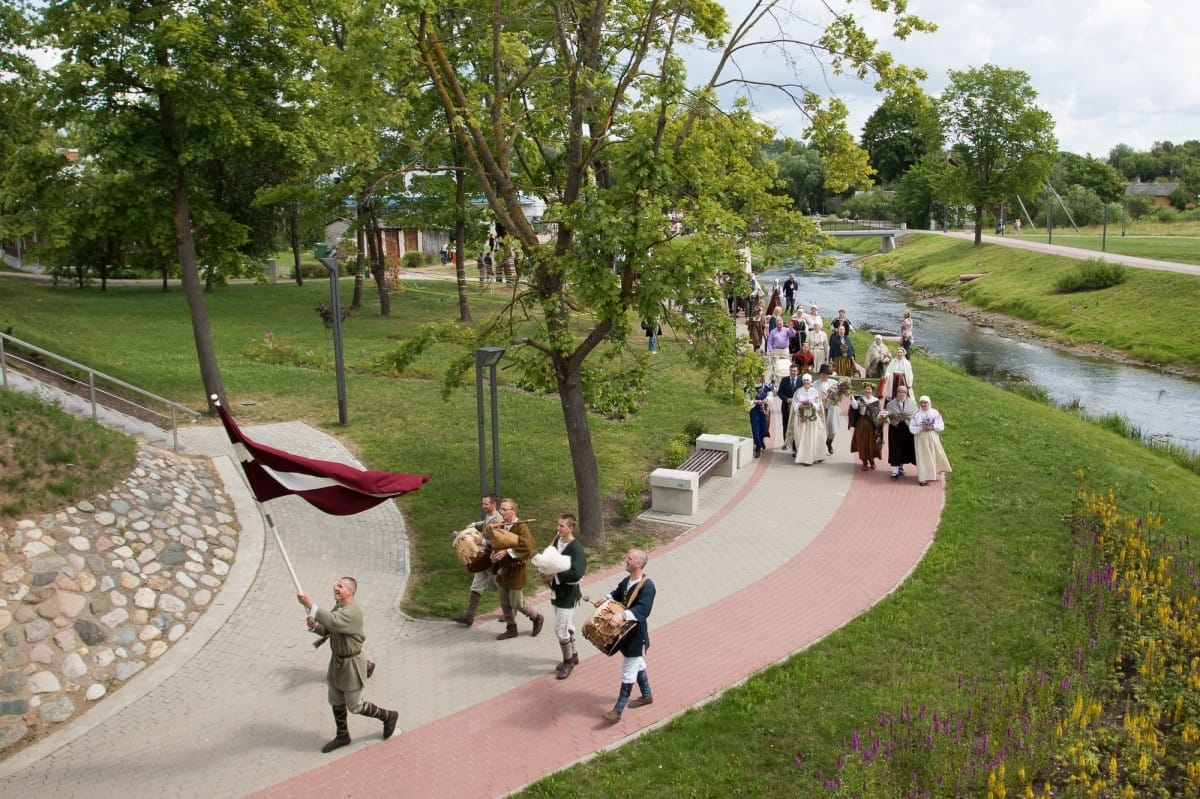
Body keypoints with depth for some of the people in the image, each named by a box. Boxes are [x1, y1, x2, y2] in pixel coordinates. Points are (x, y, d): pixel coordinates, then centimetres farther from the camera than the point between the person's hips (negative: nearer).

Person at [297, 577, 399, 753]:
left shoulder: (353, 612, -27)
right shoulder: (338, 607, 3)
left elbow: (333, 622, -44)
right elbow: (326, 630, 9)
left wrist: (310, 605, -46)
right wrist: (314, 625, -14)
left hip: (351, 664, -9)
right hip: (337, 661, 9)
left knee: (355, 706, 5)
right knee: (336, 702, 19)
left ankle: (388, 716, 25)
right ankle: (342, 736, 36)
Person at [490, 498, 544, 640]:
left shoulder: (521, 527, -18)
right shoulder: (501, 526, 3)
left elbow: (528, 549, -26)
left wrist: (507, 552, -31)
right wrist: (494, 554, -2)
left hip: (515, 570, -7)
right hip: (502, 570, 7)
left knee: (516, 603, 2)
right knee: (505, 603, 14)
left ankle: (537, 618, 26)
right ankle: (511, 629, 29)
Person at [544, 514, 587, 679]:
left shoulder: (576, 548, -22)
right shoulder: (557, 541, 2)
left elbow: (576, 574, -30)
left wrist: (554, 576, -25)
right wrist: (548, 573, -4)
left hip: (568, 592, -8)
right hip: (557, 590, 8)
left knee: (560, 629, -4)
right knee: (567, 627, 20)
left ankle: (568, 661, 14)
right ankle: (572, 656, 35)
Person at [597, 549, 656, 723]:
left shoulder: (647, 585, -23)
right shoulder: (626, 581, 4)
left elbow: (642, 610, -32)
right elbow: (617, 594, 20)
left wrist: (623, 615, -43)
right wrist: (605, 600, 1)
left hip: (637, 633, -9)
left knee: (628, 672, -2)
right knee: (637, 664, 24)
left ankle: (618, 710, 2)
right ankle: (647, 696, 42)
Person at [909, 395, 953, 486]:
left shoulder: (935, 413, -1)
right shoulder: (916, 414, -3)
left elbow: (941, 426, -2)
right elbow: (912, 428, -4)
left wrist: (932, 427, -18)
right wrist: (921, 428, -19)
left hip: (933, 438, 2)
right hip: (921, 439, -2)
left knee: (935, 455, 9)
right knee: (923, 457, -2)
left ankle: (933, 473, 30)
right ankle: (923, 478, 0)